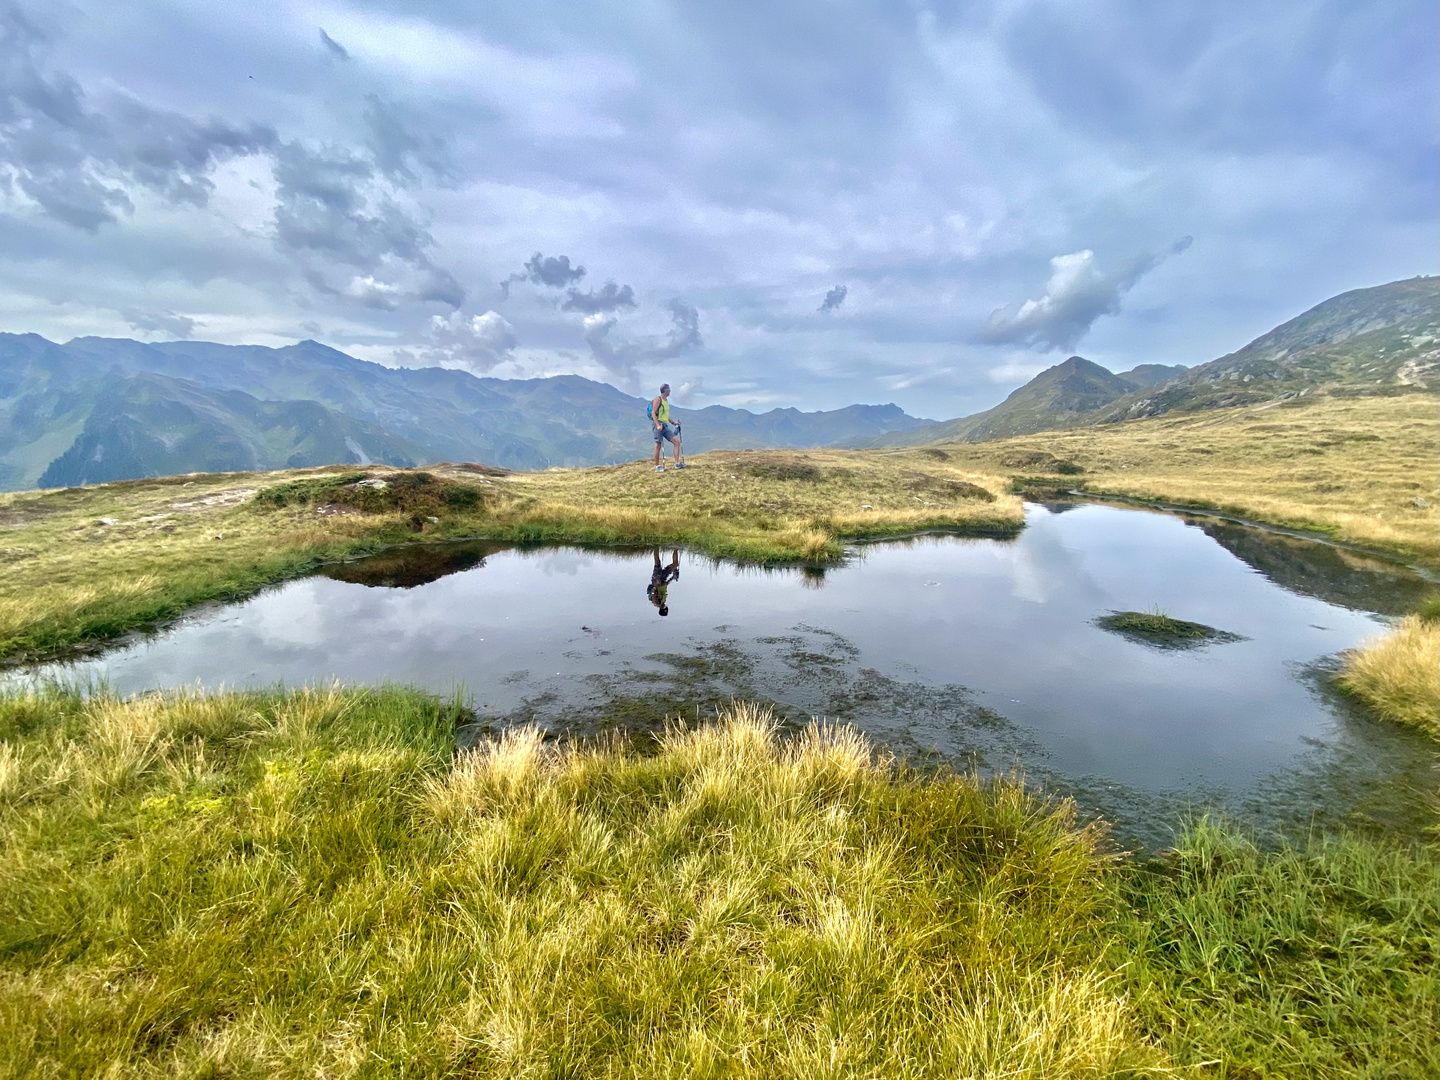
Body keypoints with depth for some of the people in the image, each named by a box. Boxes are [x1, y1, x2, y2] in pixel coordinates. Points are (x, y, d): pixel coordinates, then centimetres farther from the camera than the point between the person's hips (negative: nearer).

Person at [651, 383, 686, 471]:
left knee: (677, 441, 0)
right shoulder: (658, 399, -6)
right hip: (659, 425, -8)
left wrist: (673, 422, 21)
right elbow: (653, 412, -15)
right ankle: (657, 466, 2)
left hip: (665, 426, 8)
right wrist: (658, 425, -26)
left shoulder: (666, 400, 18)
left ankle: (677, 463, 0)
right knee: (658, 445, -4)